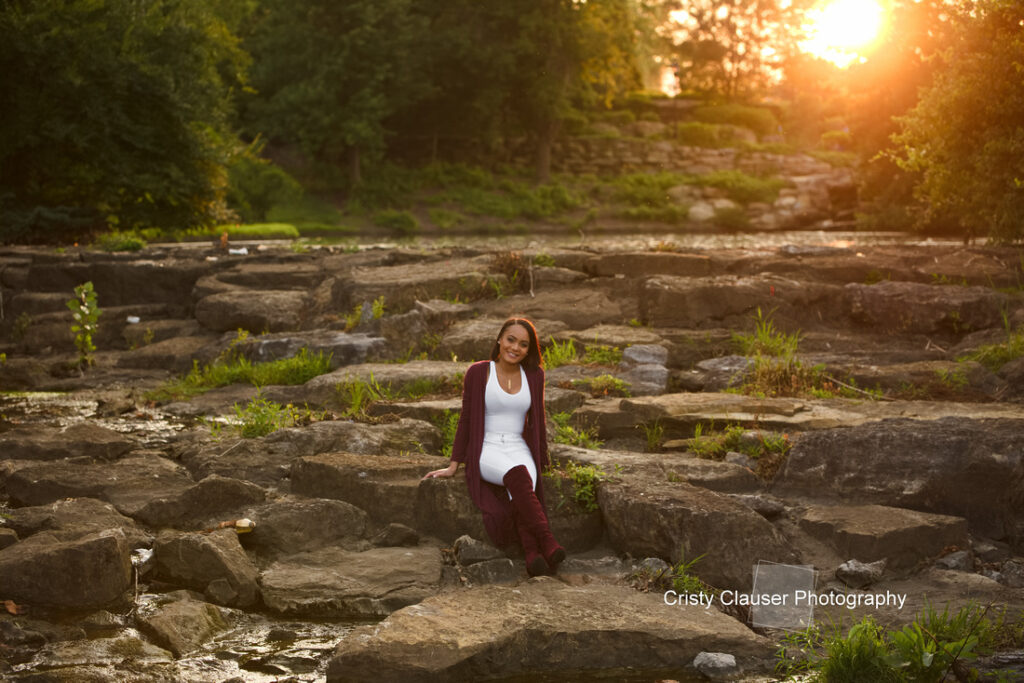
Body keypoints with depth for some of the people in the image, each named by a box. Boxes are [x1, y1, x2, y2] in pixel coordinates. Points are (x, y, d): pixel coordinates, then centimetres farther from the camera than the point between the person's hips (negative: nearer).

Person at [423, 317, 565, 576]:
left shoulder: (534, 375, 9)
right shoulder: (478, 373, 0)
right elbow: (466, 420, 4)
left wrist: (542, 462, 14)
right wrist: (453, 466, 3)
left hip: (520, 451, 3)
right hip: (485, 451, -2)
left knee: (523, 486, -35)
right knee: (518, 475, -37)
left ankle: (532, 554, -50)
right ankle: (548, 544, -45)